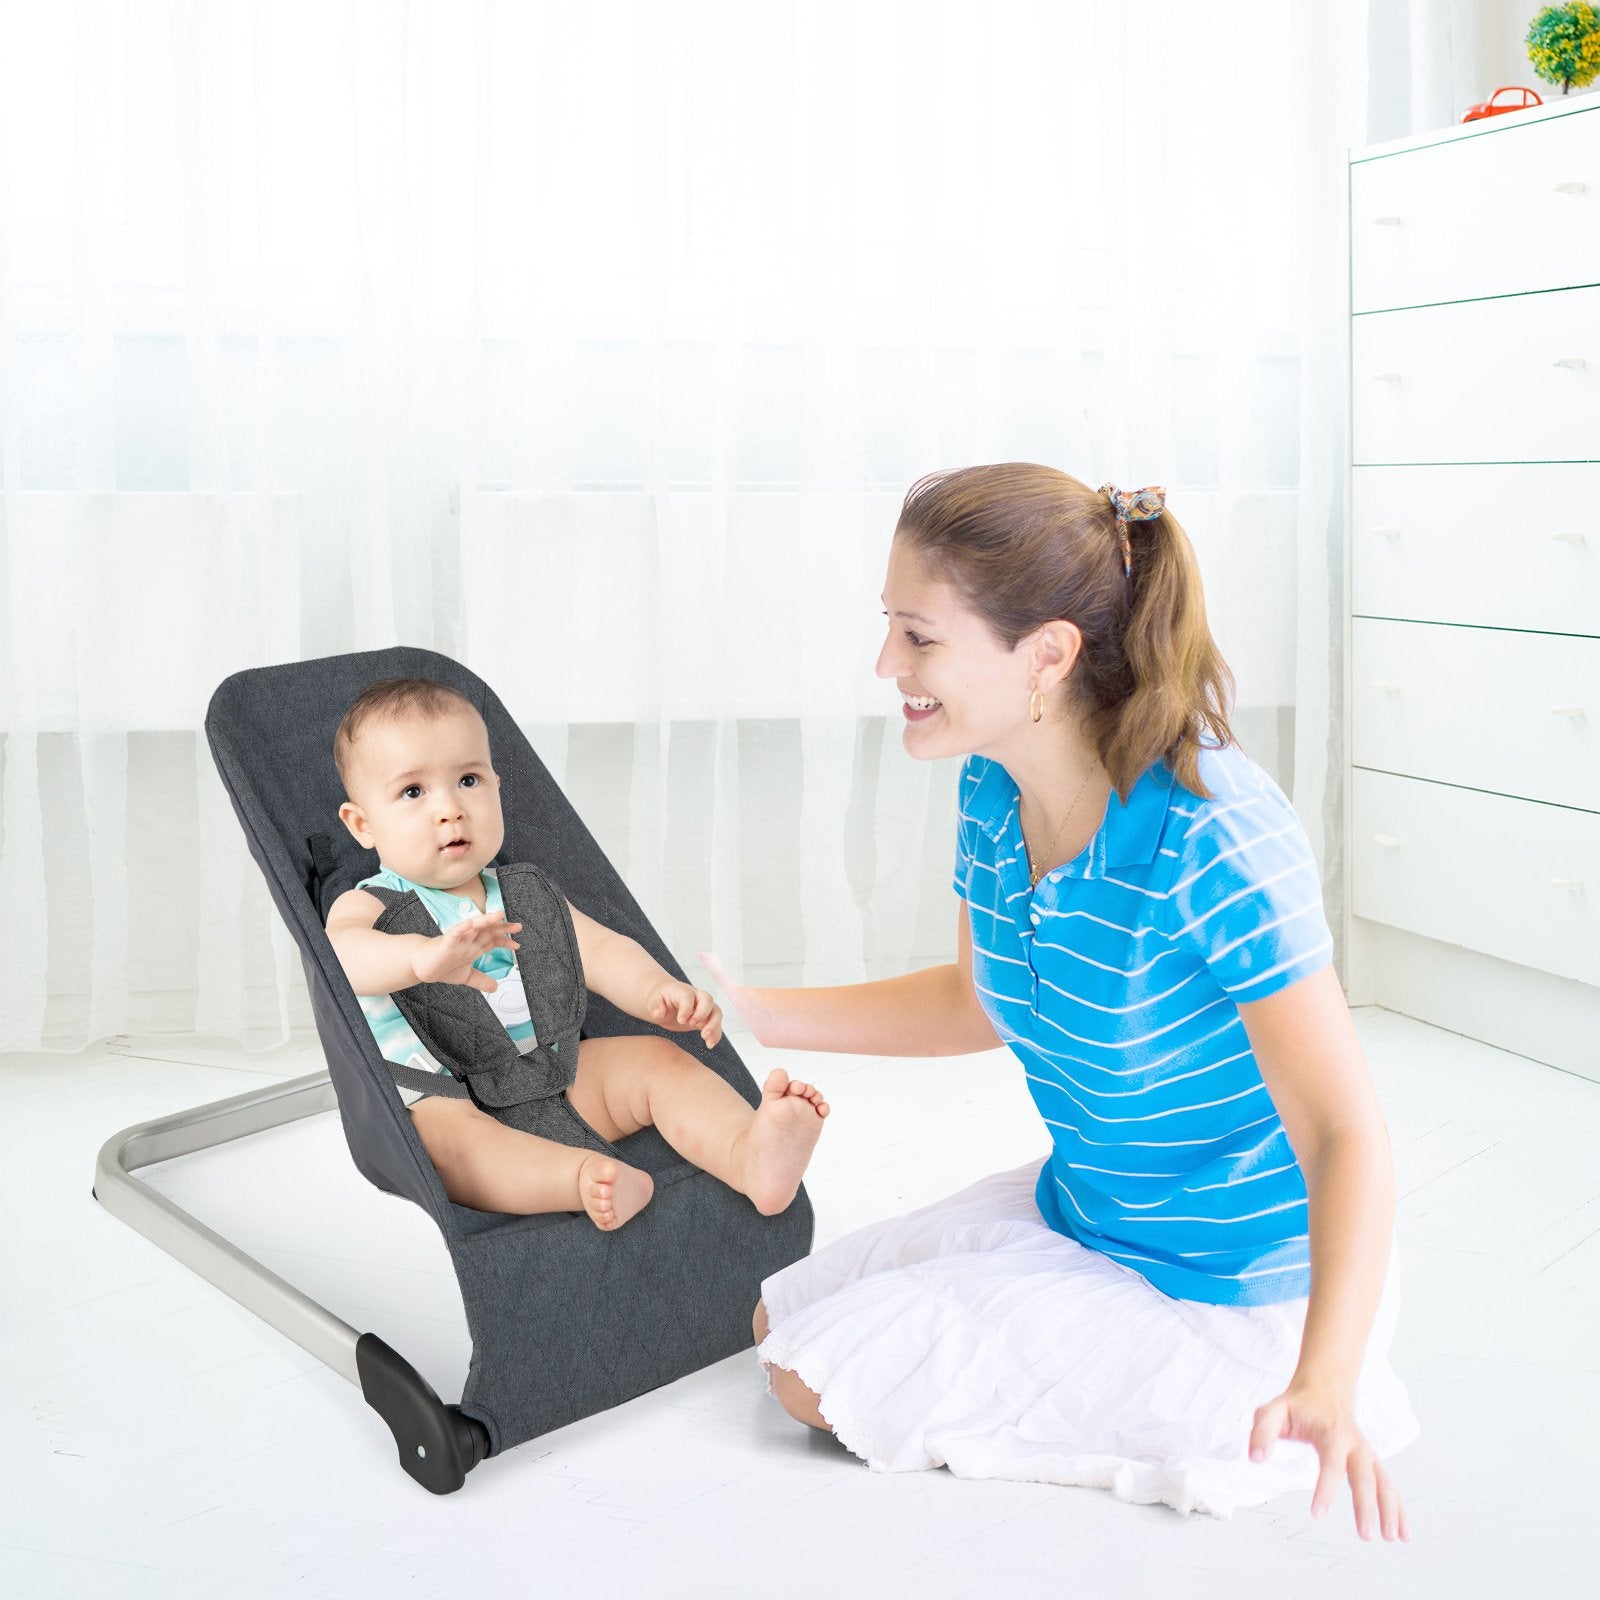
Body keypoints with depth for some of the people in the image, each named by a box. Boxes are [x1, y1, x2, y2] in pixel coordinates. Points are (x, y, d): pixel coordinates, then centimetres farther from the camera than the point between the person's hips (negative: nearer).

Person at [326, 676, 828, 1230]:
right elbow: (346, 953, -24)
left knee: (654, 1057, -14)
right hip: (443, 1103, -5)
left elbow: (600, 951, 6)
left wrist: (660, 993, -19)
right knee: (437, 1128, -36)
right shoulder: (366, 906, 0)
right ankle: (582, 1177, -62)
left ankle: (749, 1153, -40)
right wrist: (424, 956, -49)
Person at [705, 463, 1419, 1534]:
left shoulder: (1210, 840, -32)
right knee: (778, 1323, 16)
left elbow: (1345, 1131, -29)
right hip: (1078, 1210, 8)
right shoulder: (994, 792, -8)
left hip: (1233, 1288, -8)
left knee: (825, 1384, -8)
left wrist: (1323, 1385, -43)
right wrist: (754, 1013, 6)